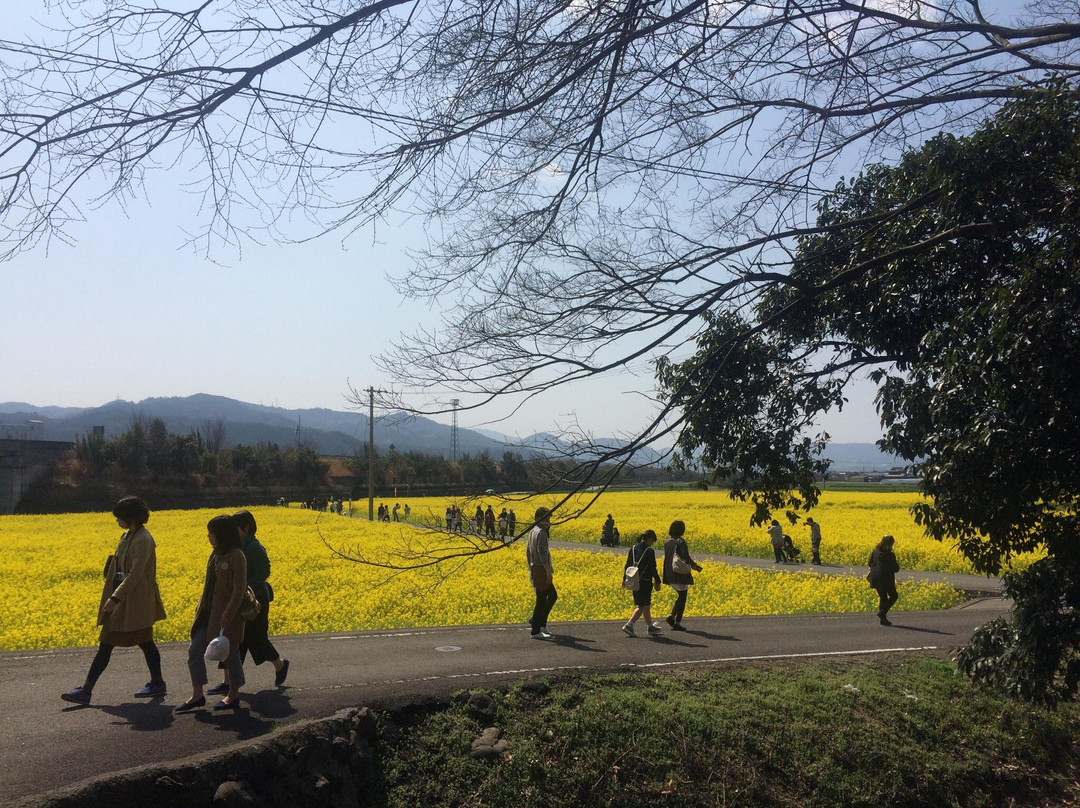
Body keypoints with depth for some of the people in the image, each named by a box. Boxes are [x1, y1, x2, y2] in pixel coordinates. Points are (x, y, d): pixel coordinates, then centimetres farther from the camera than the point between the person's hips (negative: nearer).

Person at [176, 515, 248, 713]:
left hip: (227, 614, -9)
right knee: (195, 651, 6)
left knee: (229, 654, 4)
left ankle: (233, 696, 20)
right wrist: (201, 607, 16)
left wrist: (228, 615, -24)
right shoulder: (215, 553, 9)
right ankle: (197, 696, 14)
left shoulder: (236, 556, -17)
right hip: (208, 612, 9)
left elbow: (239, 589, -19)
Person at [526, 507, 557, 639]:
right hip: (541, 570, -10)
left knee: (552, 596, 17)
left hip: (535, 569, 10)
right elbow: (542, 552, -23)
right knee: (542, 600, -4)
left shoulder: (532, 531, 15)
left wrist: (530, 568, 26)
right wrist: (548, 571, -22)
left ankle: (535, 621, 18)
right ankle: (536, 631, 0)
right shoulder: (540, 532, -15)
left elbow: (528, 550, 21)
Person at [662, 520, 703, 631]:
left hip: (670, 575, 7)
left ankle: (672, 616, 7)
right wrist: (696, 566, -6)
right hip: (680, 575, -7)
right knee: (682, 598, 5)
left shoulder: (667, 542, 6)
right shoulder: (680, 542, -14)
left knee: (680, 596, 21)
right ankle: (677, 622, 6)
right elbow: (685, 557, -21)